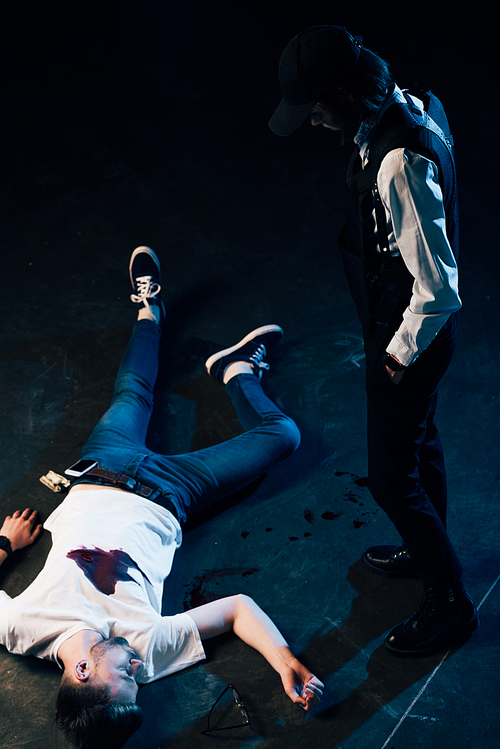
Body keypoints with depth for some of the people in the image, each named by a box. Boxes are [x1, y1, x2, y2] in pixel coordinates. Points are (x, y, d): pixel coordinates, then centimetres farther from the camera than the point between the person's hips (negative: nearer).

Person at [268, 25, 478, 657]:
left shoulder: (400, 164, -36)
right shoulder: (413, 105, -4)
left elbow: (438, 288, -32)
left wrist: (401, 351, -16)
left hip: (408, 336, -10)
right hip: (406, 325, 10)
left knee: (392, 475, 7)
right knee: (420, 443, 28)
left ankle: (449, 602, 27)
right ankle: (426, 551, 51)